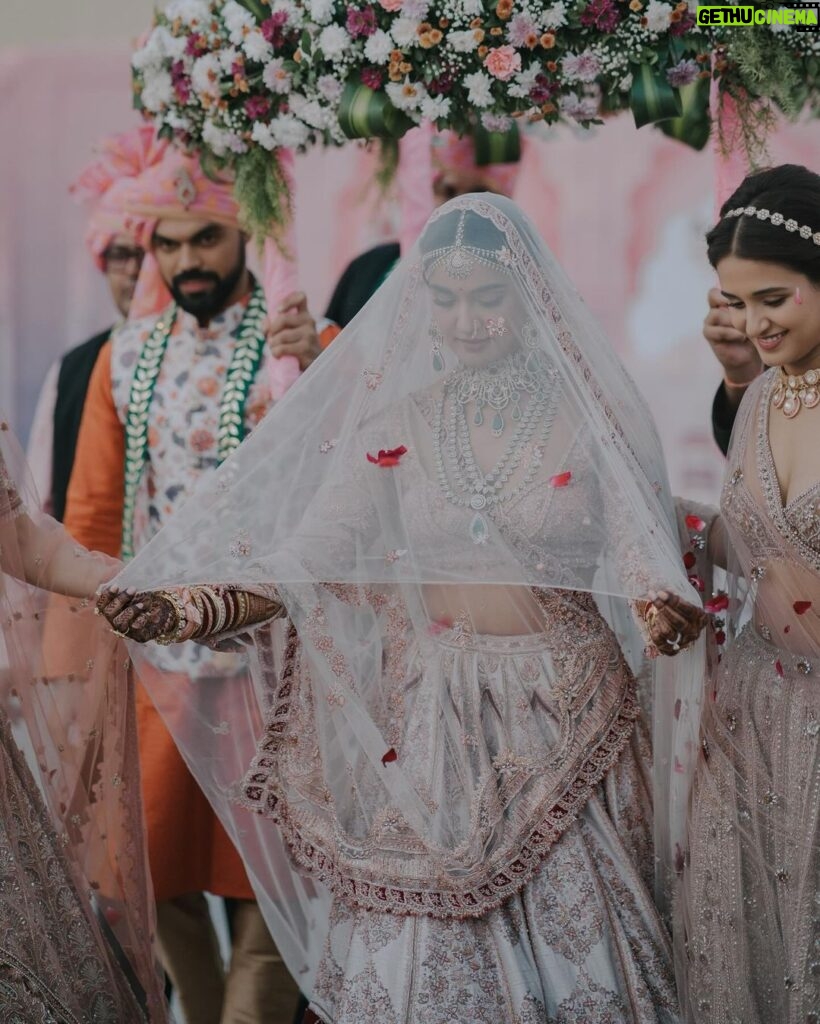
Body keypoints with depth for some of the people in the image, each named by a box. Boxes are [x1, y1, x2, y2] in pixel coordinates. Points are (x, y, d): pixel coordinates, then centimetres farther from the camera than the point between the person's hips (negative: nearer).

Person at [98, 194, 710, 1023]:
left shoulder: (592, 419, -2)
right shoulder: (393, 427, 4)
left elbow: (642, 560, -6)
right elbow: (306, 560, -3)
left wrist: (663, 612, -31)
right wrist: (191, 608, -20)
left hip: (562, 718, -2)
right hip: (428, 718, 2)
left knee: (570, 942, 2)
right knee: (411, 955, 3)